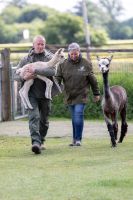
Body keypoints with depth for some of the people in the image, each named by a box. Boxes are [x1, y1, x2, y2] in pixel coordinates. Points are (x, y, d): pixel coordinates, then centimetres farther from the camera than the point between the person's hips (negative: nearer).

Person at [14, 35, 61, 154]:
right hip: (31, 94, -1)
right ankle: (36, 142, -28)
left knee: (44, 120, 13)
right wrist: (25, 77, -16)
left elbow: (53, 71, -17)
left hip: (45, 93, 1)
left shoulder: (49, 57, 2)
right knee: (34, 117, -17)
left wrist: (36, 71, -24)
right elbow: (16, 75, 6)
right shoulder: (26, 59, 6)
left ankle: (41, 141, 31)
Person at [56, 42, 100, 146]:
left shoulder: (86, 64, -2)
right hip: (69, 96, 3)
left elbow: (93, 80, 4)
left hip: (81, 95, -3)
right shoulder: (63, 64, 1)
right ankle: (75, 139, 18)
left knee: (78, 116, -12)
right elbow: (58, 78, -1)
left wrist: (96, 93, 8)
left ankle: (78, 139, -5)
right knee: (74, 118, 9)